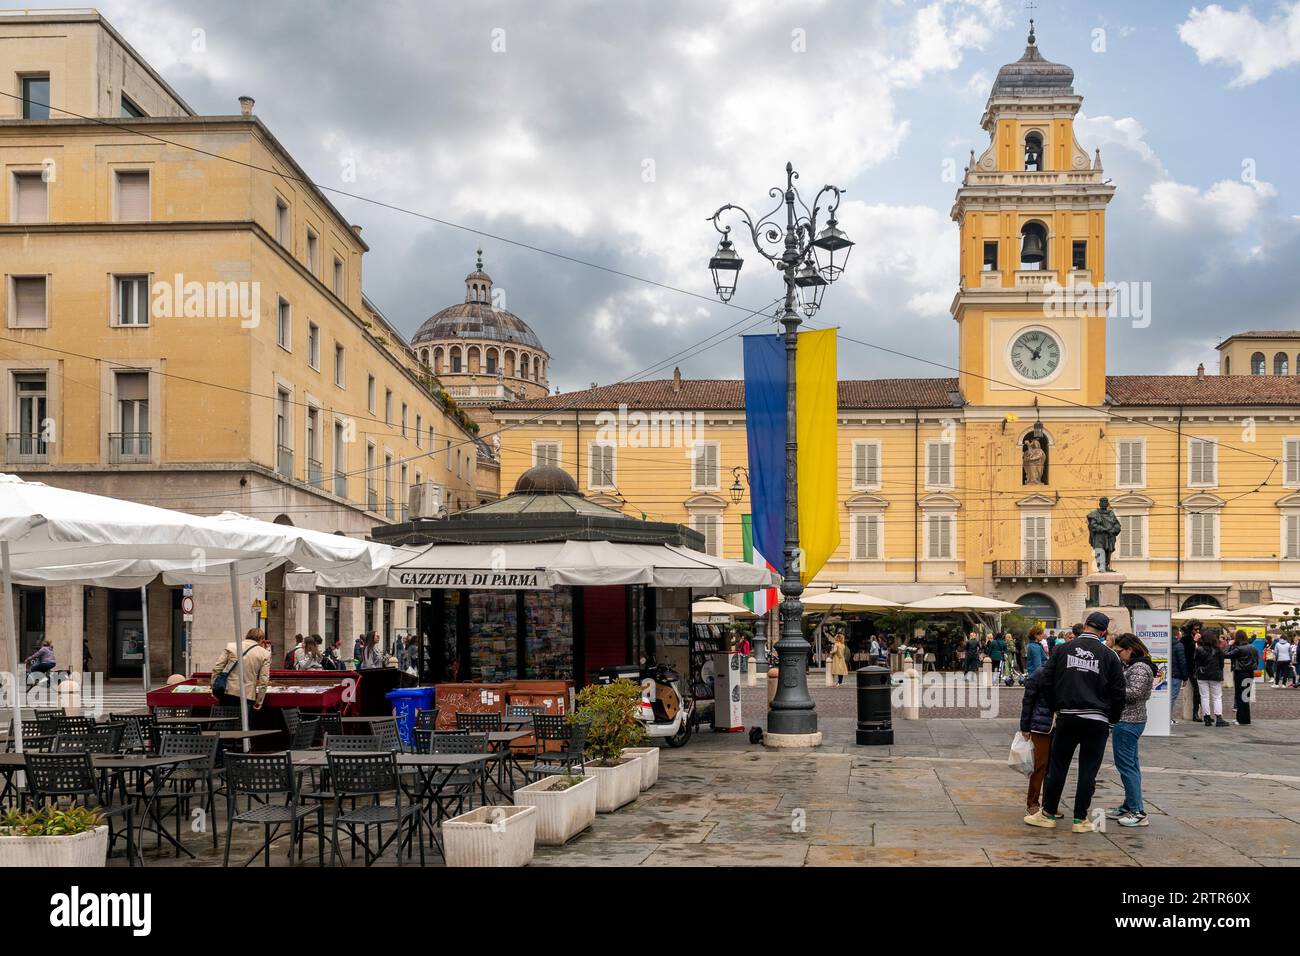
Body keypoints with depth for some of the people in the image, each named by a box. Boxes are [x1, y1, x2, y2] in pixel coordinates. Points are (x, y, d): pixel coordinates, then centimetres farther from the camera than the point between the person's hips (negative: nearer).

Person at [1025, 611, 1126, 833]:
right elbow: (1118, 692, 1)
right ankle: (1080, 819, 9)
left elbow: (1046, 682, 2)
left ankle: (1049, 813, 16)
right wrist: (1112, 718, 15)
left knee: (1057, 767, 10)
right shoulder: (1108, 656, 0)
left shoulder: (1062, 649, 2)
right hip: (1097, 721, -1)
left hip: (1067, 717, 1)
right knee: (1088, 771, 6)